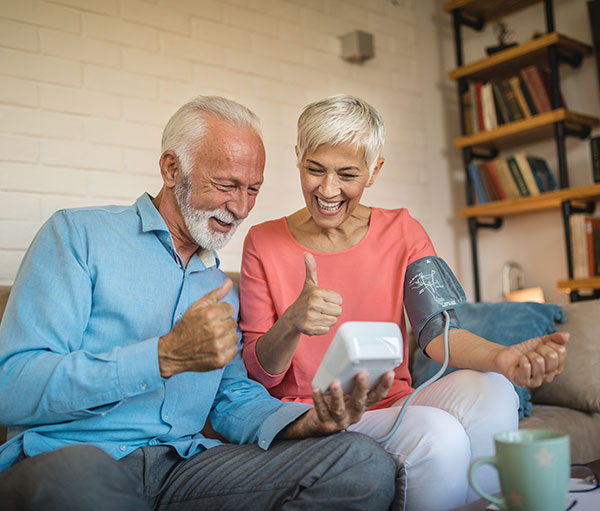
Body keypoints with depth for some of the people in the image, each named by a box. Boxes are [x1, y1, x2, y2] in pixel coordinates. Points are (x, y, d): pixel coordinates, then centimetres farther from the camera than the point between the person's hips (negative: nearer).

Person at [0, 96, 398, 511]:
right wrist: (166, 356, -21)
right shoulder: (78, 235, -2)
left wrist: (307, 422, -8)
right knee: (77, 475, -41)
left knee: (365, 464, -17)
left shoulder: (222, 287, 18)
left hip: (185, 462, 4)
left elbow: (235, 398, 14)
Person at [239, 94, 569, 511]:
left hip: (393, 407, 3)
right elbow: (257, 372, -3)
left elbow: (438, 330, -10)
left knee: (490, 391, -27)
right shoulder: (263, 243, -2)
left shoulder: (402, 231, 5)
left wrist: (502, 357, -32)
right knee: (437, 436, -30)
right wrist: (292, 323, -26)